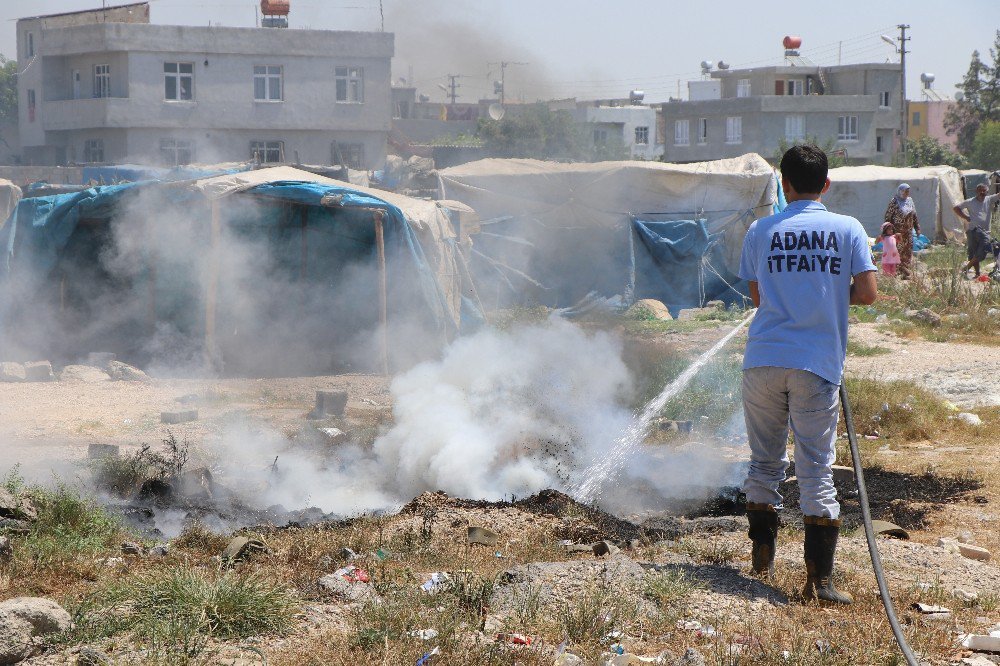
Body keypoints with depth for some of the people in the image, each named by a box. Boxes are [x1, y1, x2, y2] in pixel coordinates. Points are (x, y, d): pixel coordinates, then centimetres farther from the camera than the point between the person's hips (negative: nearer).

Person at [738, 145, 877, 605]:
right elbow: (867, 293, -5)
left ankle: (762, 556, 20)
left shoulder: (761, 231, 4)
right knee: (817, 469, 1)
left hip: (763, 360, 2)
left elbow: (757, 297, 10)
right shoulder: (847, 230, 1)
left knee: (764, 463, 15)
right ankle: (819, 577, -3)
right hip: (818, 363, -1)